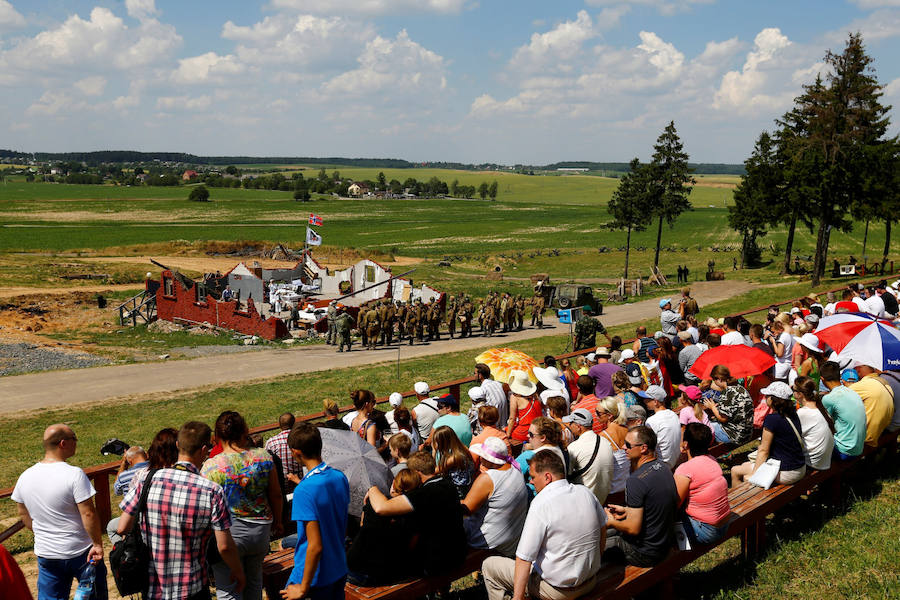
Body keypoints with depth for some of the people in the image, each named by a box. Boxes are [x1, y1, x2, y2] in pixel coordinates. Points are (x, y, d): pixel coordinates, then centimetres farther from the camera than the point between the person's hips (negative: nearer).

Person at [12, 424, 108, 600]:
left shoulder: (25, 477, -1)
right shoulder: (74, 475, -20)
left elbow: (24, 516, 10)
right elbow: (88, 514, -22)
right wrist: (98, 544, -12)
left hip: (45, 554, 5)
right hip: (80, 552, -5)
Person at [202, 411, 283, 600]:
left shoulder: (211, 466, -17)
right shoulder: (263, 457, -8)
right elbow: (276, 495, 2)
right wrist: (277, 521, 19)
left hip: (228, 534, -4)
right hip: (260, 531, 4)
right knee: (254, 581, 25)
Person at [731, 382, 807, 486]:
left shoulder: (772, 419, -21)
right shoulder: (793, 414, 3)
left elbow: (763, 451, -15)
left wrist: (753, 474, -7)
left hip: (784, 473, -9)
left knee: (735, 471, 6)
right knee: (745, 465, 23)